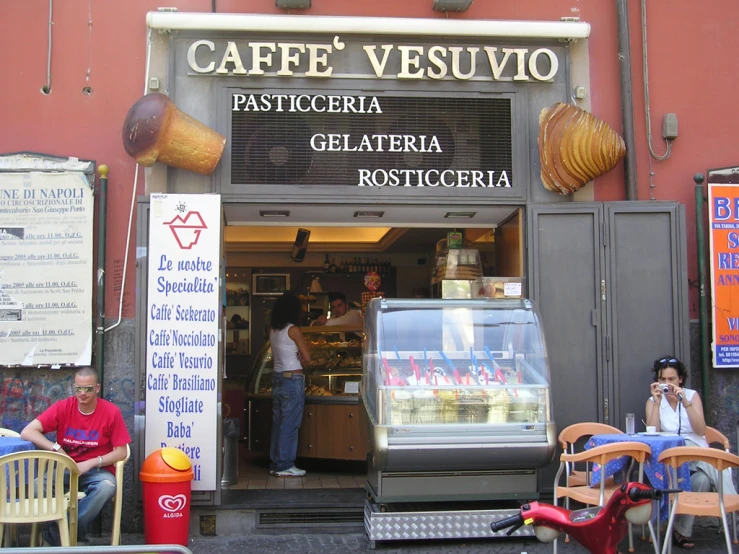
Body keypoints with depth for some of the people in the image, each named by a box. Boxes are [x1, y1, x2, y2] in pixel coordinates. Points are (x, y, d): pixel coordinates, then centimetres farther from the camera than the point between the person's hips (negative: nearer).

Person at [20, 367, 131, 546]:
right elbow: (27, 432, -9)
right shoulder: (62, 407, -3)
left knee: (107, 487, -36)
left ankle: (57, 535, -21)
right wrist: (56, 449, -20)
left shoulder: (111, 412, -7)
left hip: (97, 470, -1)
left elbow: (121, 452, -6)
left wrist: (90, 463, -17)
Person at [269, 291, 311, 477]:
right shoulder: (293, 330, -13)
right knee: (289, 424, -2)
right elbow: (307, 357, -10)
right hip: (293, 379, -7)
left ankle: (275, 464, 18)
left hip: (277, 378, 8)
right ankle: (285, 466, 2)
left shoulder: (272, 329, 7)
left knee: (277, 423, 12)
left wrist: (295, 357, 1)